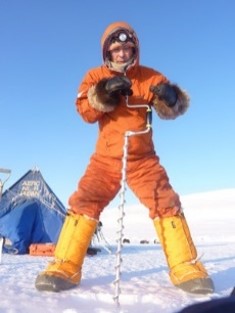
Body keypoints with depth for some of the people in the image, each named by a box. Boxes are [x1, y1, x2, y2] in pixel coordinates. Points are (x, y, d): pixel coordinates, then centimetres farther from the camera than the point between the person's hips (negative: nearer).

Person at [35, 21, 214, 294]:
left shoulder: (149, 77, 4)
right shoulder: (95, 76, 5)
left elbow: (173, 108, -2)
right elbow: (85, 111, -7)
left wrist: (169, 96, -26)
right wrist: (105, 91, -25)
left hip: (143, 159, 0)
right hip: (106, 159, 0)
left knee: (166, 204, -10)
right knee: (83, 203, -10)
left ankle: (186, 268, -3)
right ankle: (65, 268, -2)